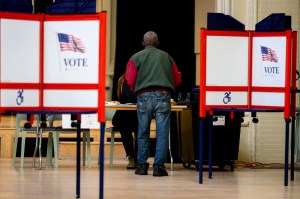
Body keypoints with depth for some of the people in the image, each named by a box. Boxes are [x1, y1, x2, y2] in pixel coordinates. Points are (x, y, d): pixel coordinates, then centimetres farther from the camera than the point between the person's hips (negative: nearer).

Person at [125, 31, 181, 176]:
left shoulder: (136, 58, 8)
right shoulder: (166, 57, 14)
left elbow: (130, 81, 0)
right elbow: (177, 80, 15)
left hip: (144, 97, 0)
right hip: (163, 96, 0)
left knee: (143, 132, 10)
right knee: (162, 132, 1)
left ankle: (142, 165, 12)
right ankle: (159, 166, -4)